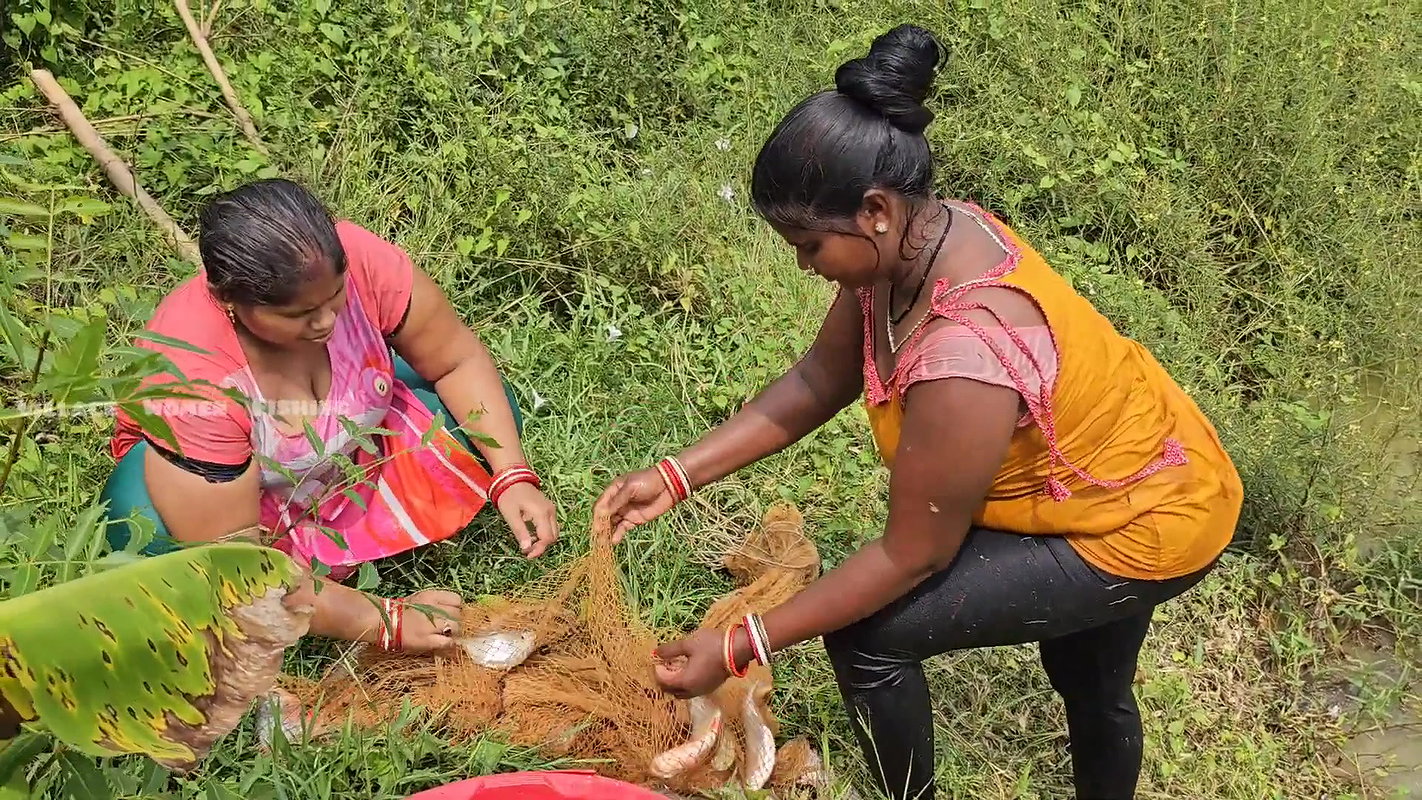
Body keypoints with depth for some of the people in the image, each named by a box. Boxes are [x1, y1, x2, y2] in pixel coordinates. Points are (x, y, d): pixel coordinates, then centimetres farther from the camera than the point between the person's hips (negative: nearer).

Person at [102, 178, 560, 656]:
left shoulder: (352, 261, -32)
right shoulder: (190, 379, -39)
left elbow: (457, 361, -17)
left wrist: (512, 478, -27)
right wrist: (384, 624, -32)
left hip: (349, 448, 5)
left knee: (486, 416, -13)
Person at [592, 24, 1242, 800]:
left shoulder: (965, 362, -41)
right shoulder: (917, 241, -16)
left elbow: (912, 556, -30)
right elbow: (818, 381, -5)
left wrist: (736, 648, -24)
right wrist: (677, 475, -11)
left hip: (1145, 529, -8)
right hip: (1130, 470, 8)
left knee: (867, 635, -11)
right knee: (1094, 691, 32)